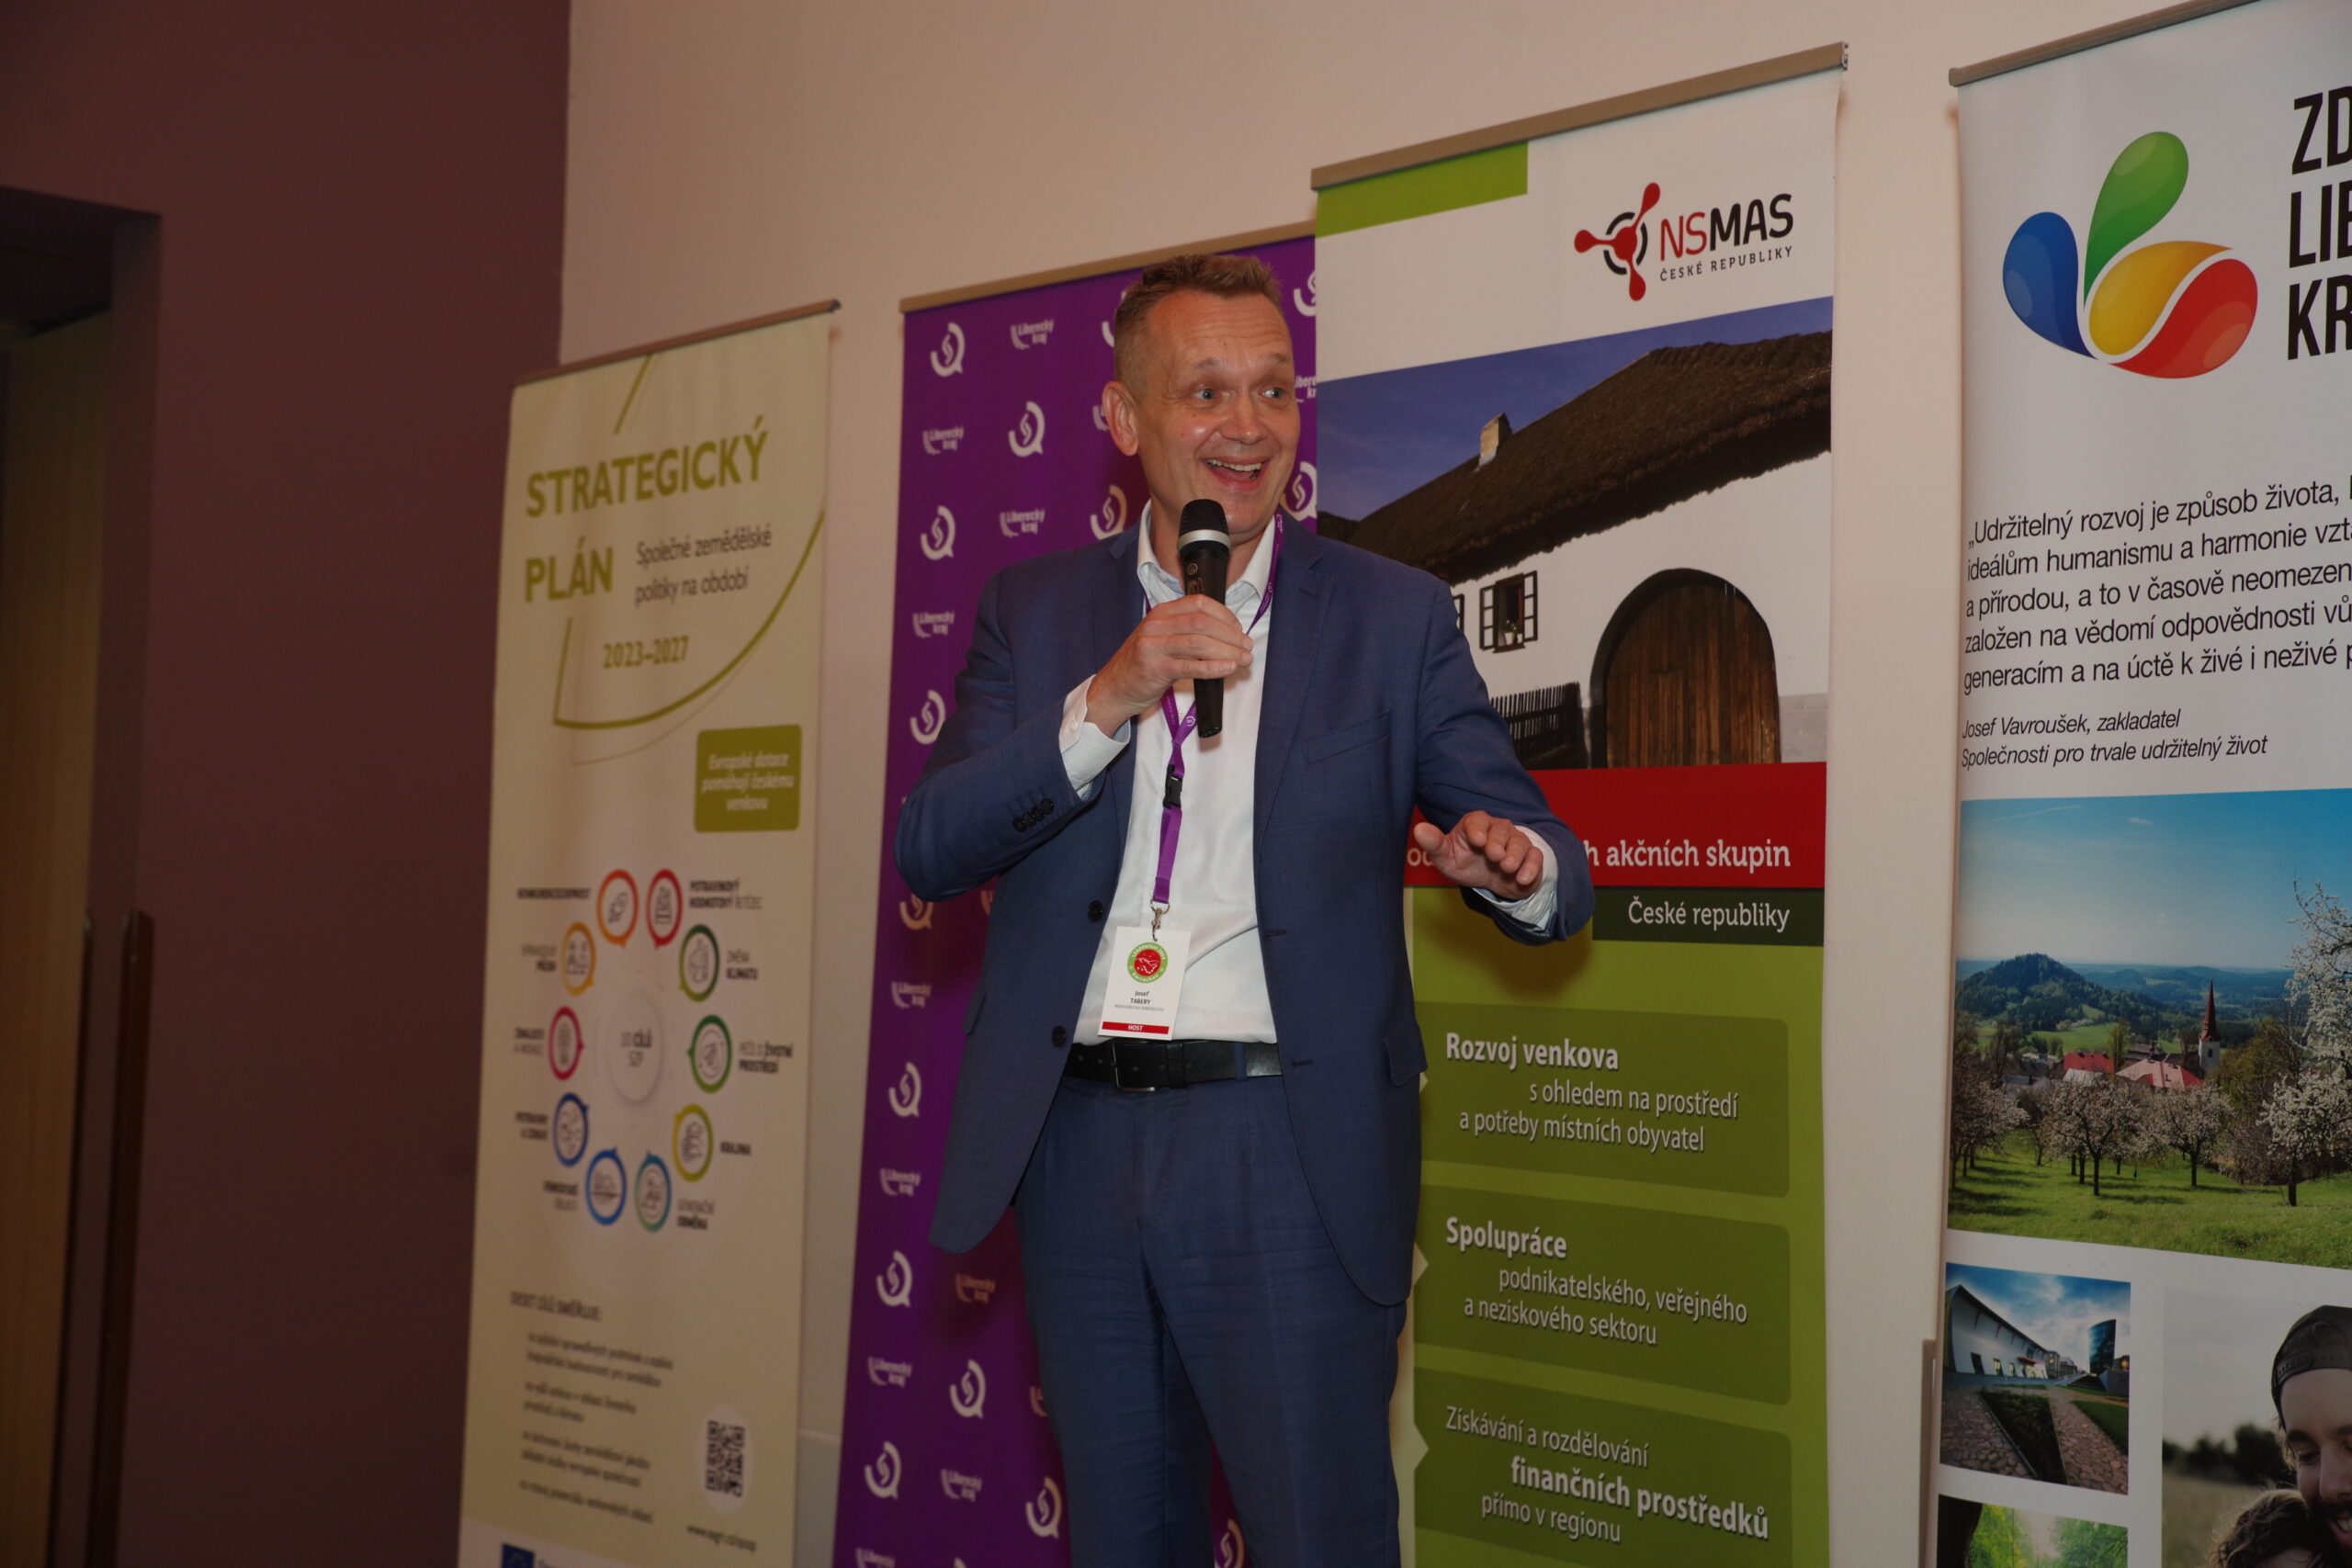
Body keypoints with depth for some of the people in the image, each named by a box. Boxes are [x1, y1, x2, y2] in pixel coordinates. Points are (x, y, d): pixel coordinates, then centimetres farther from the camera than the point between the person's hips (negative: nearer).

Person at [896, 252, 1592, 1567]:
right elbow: (929, 852, -3)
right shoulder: (1036, 609, 8)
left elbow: (1559, 873, -1)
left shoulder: (1395, 617, 2)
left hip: (1290, 1157, -3)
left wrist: (1517, 868, -26)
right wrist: (1107, 700, -17)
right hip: (1080, 1145, 3)